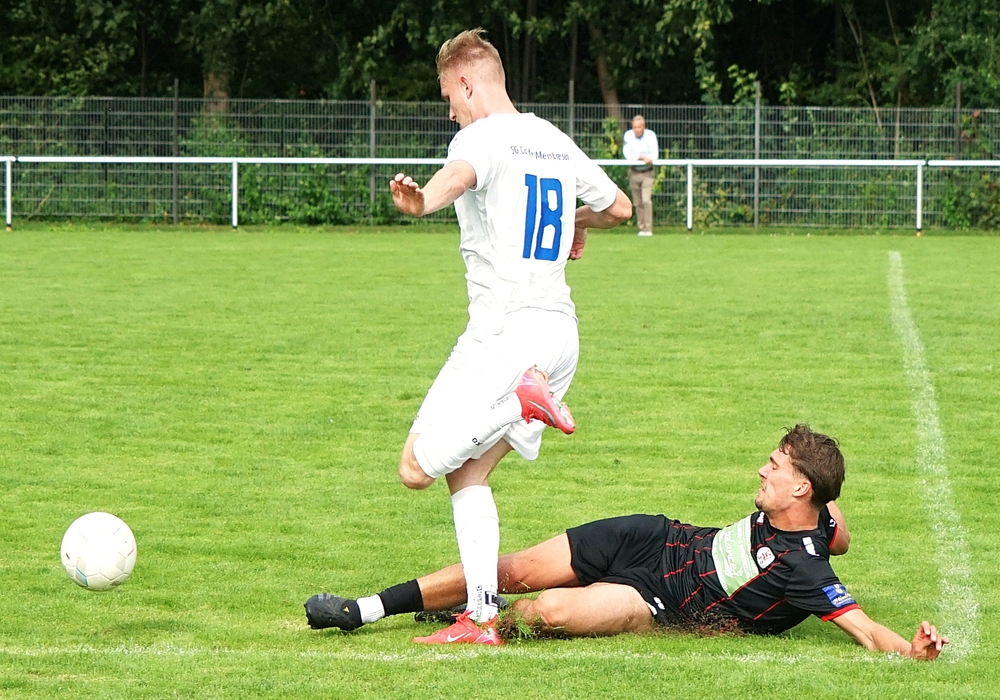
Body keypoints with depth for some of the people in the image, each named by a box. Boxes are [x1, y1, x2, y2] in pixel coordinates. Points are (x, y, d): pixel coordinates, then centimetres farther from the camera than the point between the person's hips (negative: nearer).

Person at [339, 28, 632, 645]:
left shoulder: (483, 136, -8)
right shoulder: (557, 142, 17)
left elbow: (462, 174, -35)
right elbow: (620, 207, 31)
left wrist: (424, 199, -56)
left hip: (504, 331, -8)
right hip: (561, 329, 8)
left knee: (418, 468, -6)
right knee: (467, 472, 14)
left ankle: (523, 397, -22)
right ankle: (483, 616, 2)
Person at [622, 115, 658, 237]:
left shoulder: (650, 135, -9)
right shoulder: (628, 135, -5)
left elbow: (655, 155, -13)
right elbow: (626, 154, -11)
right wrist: (641, 157, -22)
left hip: (647, 173, -2)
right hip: (634, 172, 2)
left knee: (646, 200, -15)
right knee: (638, 203, 6)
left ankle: (648, 229, -14)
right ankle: (641, 228, 15)